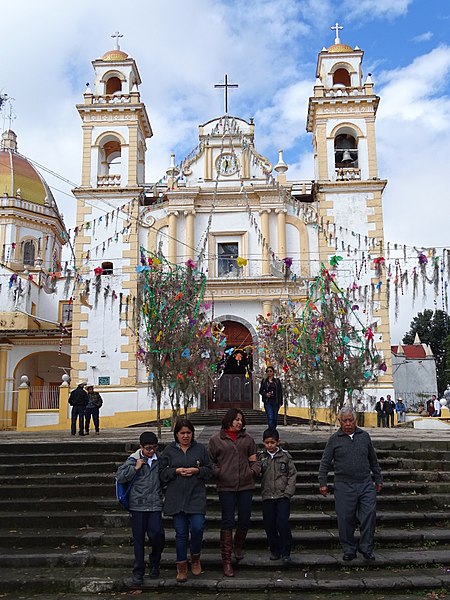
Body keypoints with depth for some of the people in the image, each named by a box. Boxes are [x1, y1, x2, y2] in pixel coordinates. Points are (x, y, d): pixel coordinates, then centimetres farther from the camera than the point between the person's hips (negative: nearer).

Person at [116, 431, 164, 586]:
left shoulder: (160, 459, 3)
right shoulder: (133, 459, -2)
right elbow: (119, 477, -5)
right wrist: (135, 467, -13)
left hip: (155, 504, 1)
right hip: (138, 505, -1)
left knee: (156, 535, -9)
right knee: (139, 539, 7)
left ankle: (154, 564, 19)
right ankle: (138, 571, 21)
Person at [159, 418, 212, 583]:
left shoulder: (200, 449, 6)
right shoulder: (169, 450, 5)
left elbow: (209, 470, 9)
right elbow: (162, 472, 5)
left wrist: (197, 470, -9)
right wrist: (176, 471, -10)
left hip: (196, 497, 0)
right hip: (176, 498, 0)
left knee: (197, 528, -10)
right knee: (181, 532, 5)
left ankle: (195, 557, 19)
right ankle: (181, 566, 19)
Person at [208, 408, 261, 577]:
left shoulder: (247, 439, 12)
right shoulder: (216, 440, 3)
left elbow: (254, 460, 16)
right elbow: (211, 462, 5)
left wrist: (254, 470, -2)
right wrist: (218, 473, -10)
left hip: (246, 485, 3)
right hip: (226, 487, -3)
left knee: (245, 520, 9)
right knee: (227, 522, -2)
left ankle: (238, 547, 37)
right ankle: (226, 560, 5)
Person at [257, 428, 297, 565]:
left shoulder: (285, 456, 2)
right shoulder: (260, 456, 5)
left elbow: (292, 474, 2)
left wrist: (288, 492, -5)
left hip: (283, 496, -2)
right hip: (267, 496, 2)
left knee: (283, 523, -10)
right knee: (269, 524, 5)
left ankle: (286, 553, 5)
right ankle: (275, 550, 23)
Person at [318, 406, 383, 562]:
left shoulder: (364, 436, 9)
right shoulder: (334, 439, 2)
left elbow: (373, 460, 18)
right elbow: (325, 463, 4)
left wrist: (378, 479, 19)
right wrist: (323, 483, -2)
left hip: (366, 484, 2)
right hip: (344, 486, -2)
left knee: (369, 514, -4)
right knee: (345, 519, 2)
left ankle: (366, 548, 12)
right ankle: (349, 550, 18)